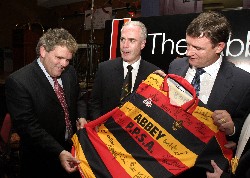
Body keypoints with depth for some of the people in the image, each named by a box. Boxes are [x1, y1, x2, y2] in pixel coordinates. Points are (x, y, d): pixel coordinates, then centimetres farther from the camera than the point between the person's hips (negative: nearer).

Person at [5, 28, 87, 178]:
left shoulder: (70, 72, -1)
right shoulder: (18, 81, -20)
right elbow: (28, 126, -22)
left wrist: (81, 117, -6)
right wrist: (59, 152, -27)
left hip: (73, 150, 6)